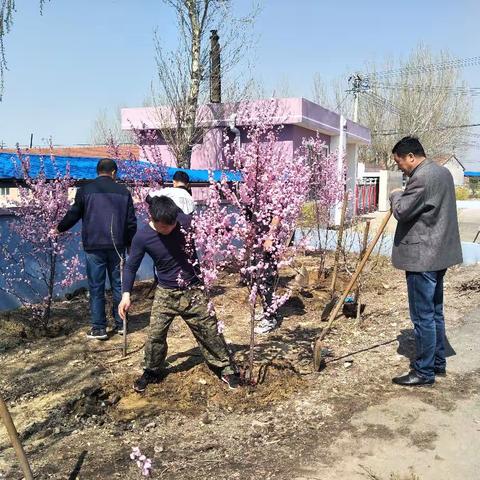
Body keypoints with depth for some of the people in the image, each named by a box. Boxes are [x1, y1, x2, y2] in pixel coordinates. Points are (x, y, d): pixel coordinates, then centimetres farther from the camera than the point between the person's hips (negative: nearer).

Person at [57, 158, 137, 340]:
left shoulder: (85, 190, -2)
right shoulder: (123, 192, 3)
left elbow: (73, 215, 4)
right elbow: (131, 222, 5)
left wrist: (59, 228, 22)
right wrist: (130, 243, 18)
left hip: (93, 247, -2)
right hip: (117, 246, 2)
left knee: (96, 288, 3)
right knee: (118, 285, 11)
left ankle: (99, 328, 5)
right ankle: (120, 324, 17)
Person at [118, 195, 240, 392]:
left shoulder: (185, 221, -15)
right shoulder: (142, 237, -17)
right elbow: (131, 266, -6)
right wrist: (126, 294, -15)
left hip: (193, 290, 1)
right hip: (166, 294, 0)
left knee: (210, 332, 5)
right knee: (155, 336, 0)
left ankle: (225, 367, 22)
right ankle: (152, 372, 25)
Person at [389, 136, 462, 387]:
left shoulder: (422, 177, -19)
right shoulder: (442, 172, 13)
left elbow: (402, 211, -19)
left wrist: (396, 195, -1)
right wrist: (403, 196, 12)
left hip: (422, 257, -10)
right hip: (439, 254, 10)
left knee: (423, 316, -2)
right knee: (435, 312, 19)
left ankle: (424, 372, 7)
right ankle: (438, 362, 30)